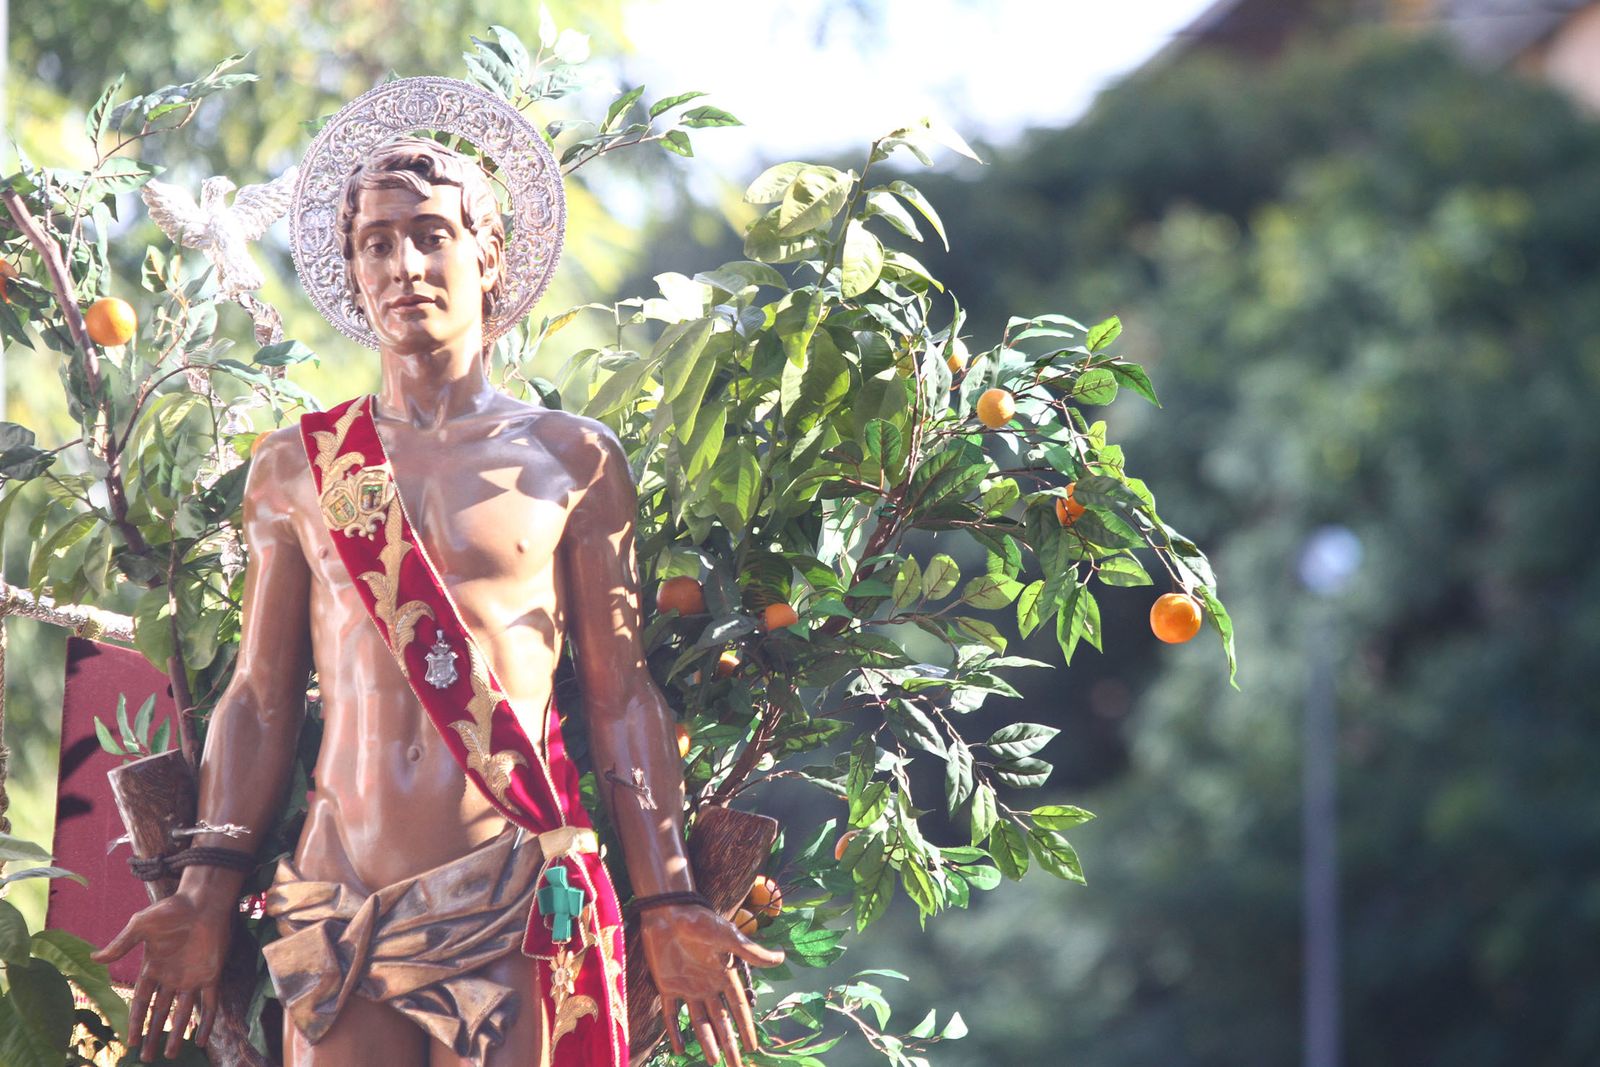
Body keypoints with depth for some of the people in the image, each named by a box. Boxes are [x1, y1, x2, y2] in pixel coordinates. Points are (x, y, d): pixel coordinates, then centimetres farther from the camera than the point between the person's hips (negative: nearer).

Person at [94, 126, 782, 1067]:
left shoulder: (571, 460, 8)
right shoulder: (295, 469, 13)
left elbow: (622, 698, 8)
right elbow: (259, 703, 15)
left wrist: (667, 905, 1)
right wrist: (207, 900, 8)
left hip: (505, 906, -2)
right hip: (334, 908, 2)